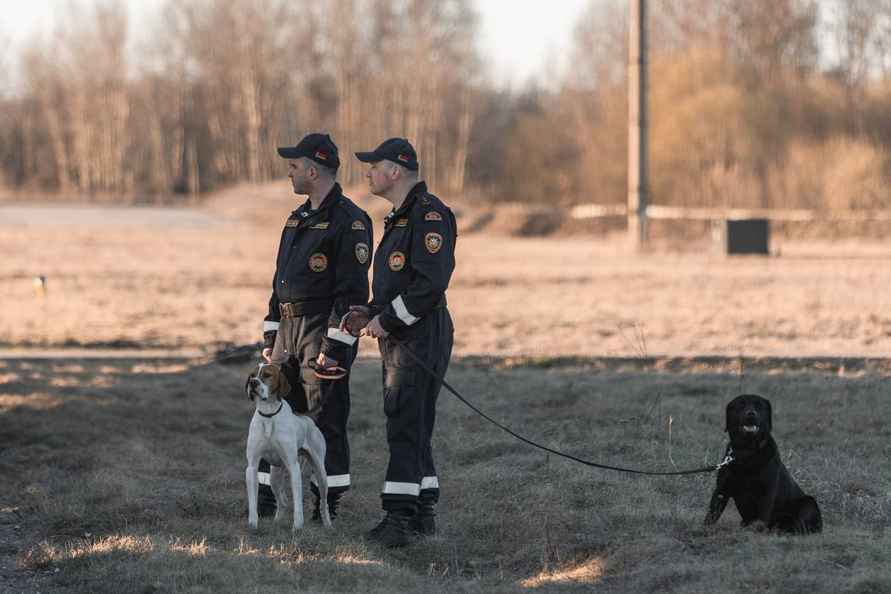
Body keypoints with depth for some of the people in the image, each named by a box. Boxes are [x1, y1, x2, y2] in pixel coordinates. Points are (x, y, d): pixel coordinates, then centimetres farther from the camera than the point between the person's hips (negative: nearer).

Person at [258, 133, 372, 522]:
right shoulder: (299, 219, 17)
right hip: (289, 330, 9)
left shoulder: (349, 221, -12)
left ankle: (327, 504, 3)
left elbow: (353, 291, -17)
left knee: (326, 420, -4)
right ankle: (264, 501, 11)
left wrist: (334, 347, -22)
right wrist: (270, 336, 16)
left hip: (326, 332, -9)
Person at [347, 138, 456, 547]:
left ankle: (399, 516, -13)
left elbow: (431, 283, -24)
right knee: (411, 425, 13)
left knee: (405, 424, -12)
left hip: (421, 336, -11)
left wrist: (388, 319, -18)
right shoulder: (400, 217, 19)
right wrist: (371, 313, 11)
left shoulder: (429, 214, -15)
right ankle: (422, 513, 19)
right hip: (399, 338, 11)